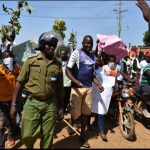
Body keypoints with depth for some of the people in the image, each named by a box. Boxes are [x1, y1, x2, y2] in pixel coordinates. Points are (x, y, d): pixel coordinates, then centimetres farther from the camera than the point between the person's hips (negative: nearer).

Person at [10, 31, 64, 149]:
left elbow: (60, 88, 9)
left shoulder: (57, 65, 5)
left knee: (48, 137, 8)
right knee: (27, 135, 1)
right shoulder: (31, 61, -1)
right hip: (32, 102, -1)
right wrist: (14, 104, -3)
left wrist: (61, 107, 10)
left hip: (51, 104, 2)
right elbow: (20, 83, 0)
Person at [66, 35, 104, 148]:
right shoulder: (76, 53, -4)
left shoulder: (93, 57, 14)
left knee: (85, 113, 11)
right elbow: (67, 70, -9)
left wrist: (98, 84, 5)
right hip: (77, 87, -5)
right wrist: (75, 81, -25)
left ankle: (83, 135, 24)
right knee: (75, 113, -1)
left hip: (89, 88, 5)